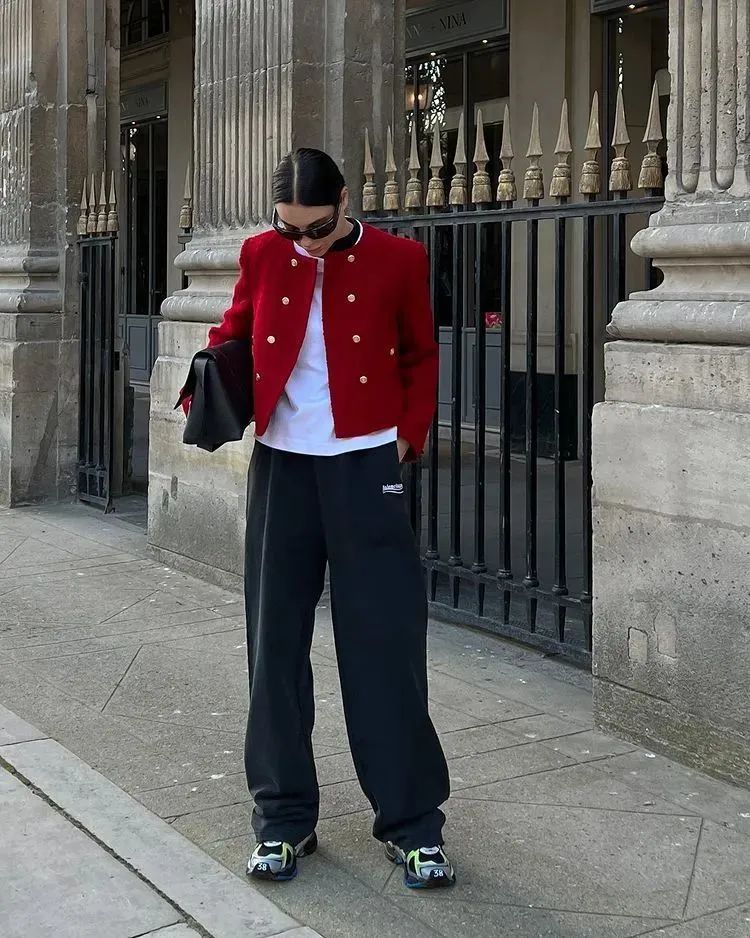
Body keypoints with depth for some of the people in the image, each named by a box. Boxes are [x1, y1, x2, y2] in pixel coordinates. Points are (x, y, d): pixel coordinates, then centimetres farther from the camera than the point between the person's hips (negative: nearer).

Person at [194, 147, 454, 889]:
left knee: (384, 644, -1)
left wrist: (409, 435, -2)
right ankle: (283, 817, 18)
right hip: (281, 465, 3)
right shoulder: (261, 255, 2)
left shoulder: (397, 260, -3)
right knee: (275, 642, 6)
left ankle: (411, 821, 11)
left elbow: (420, 357, 8)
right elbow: (232, 334, 15)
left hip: (364, 465, -2)